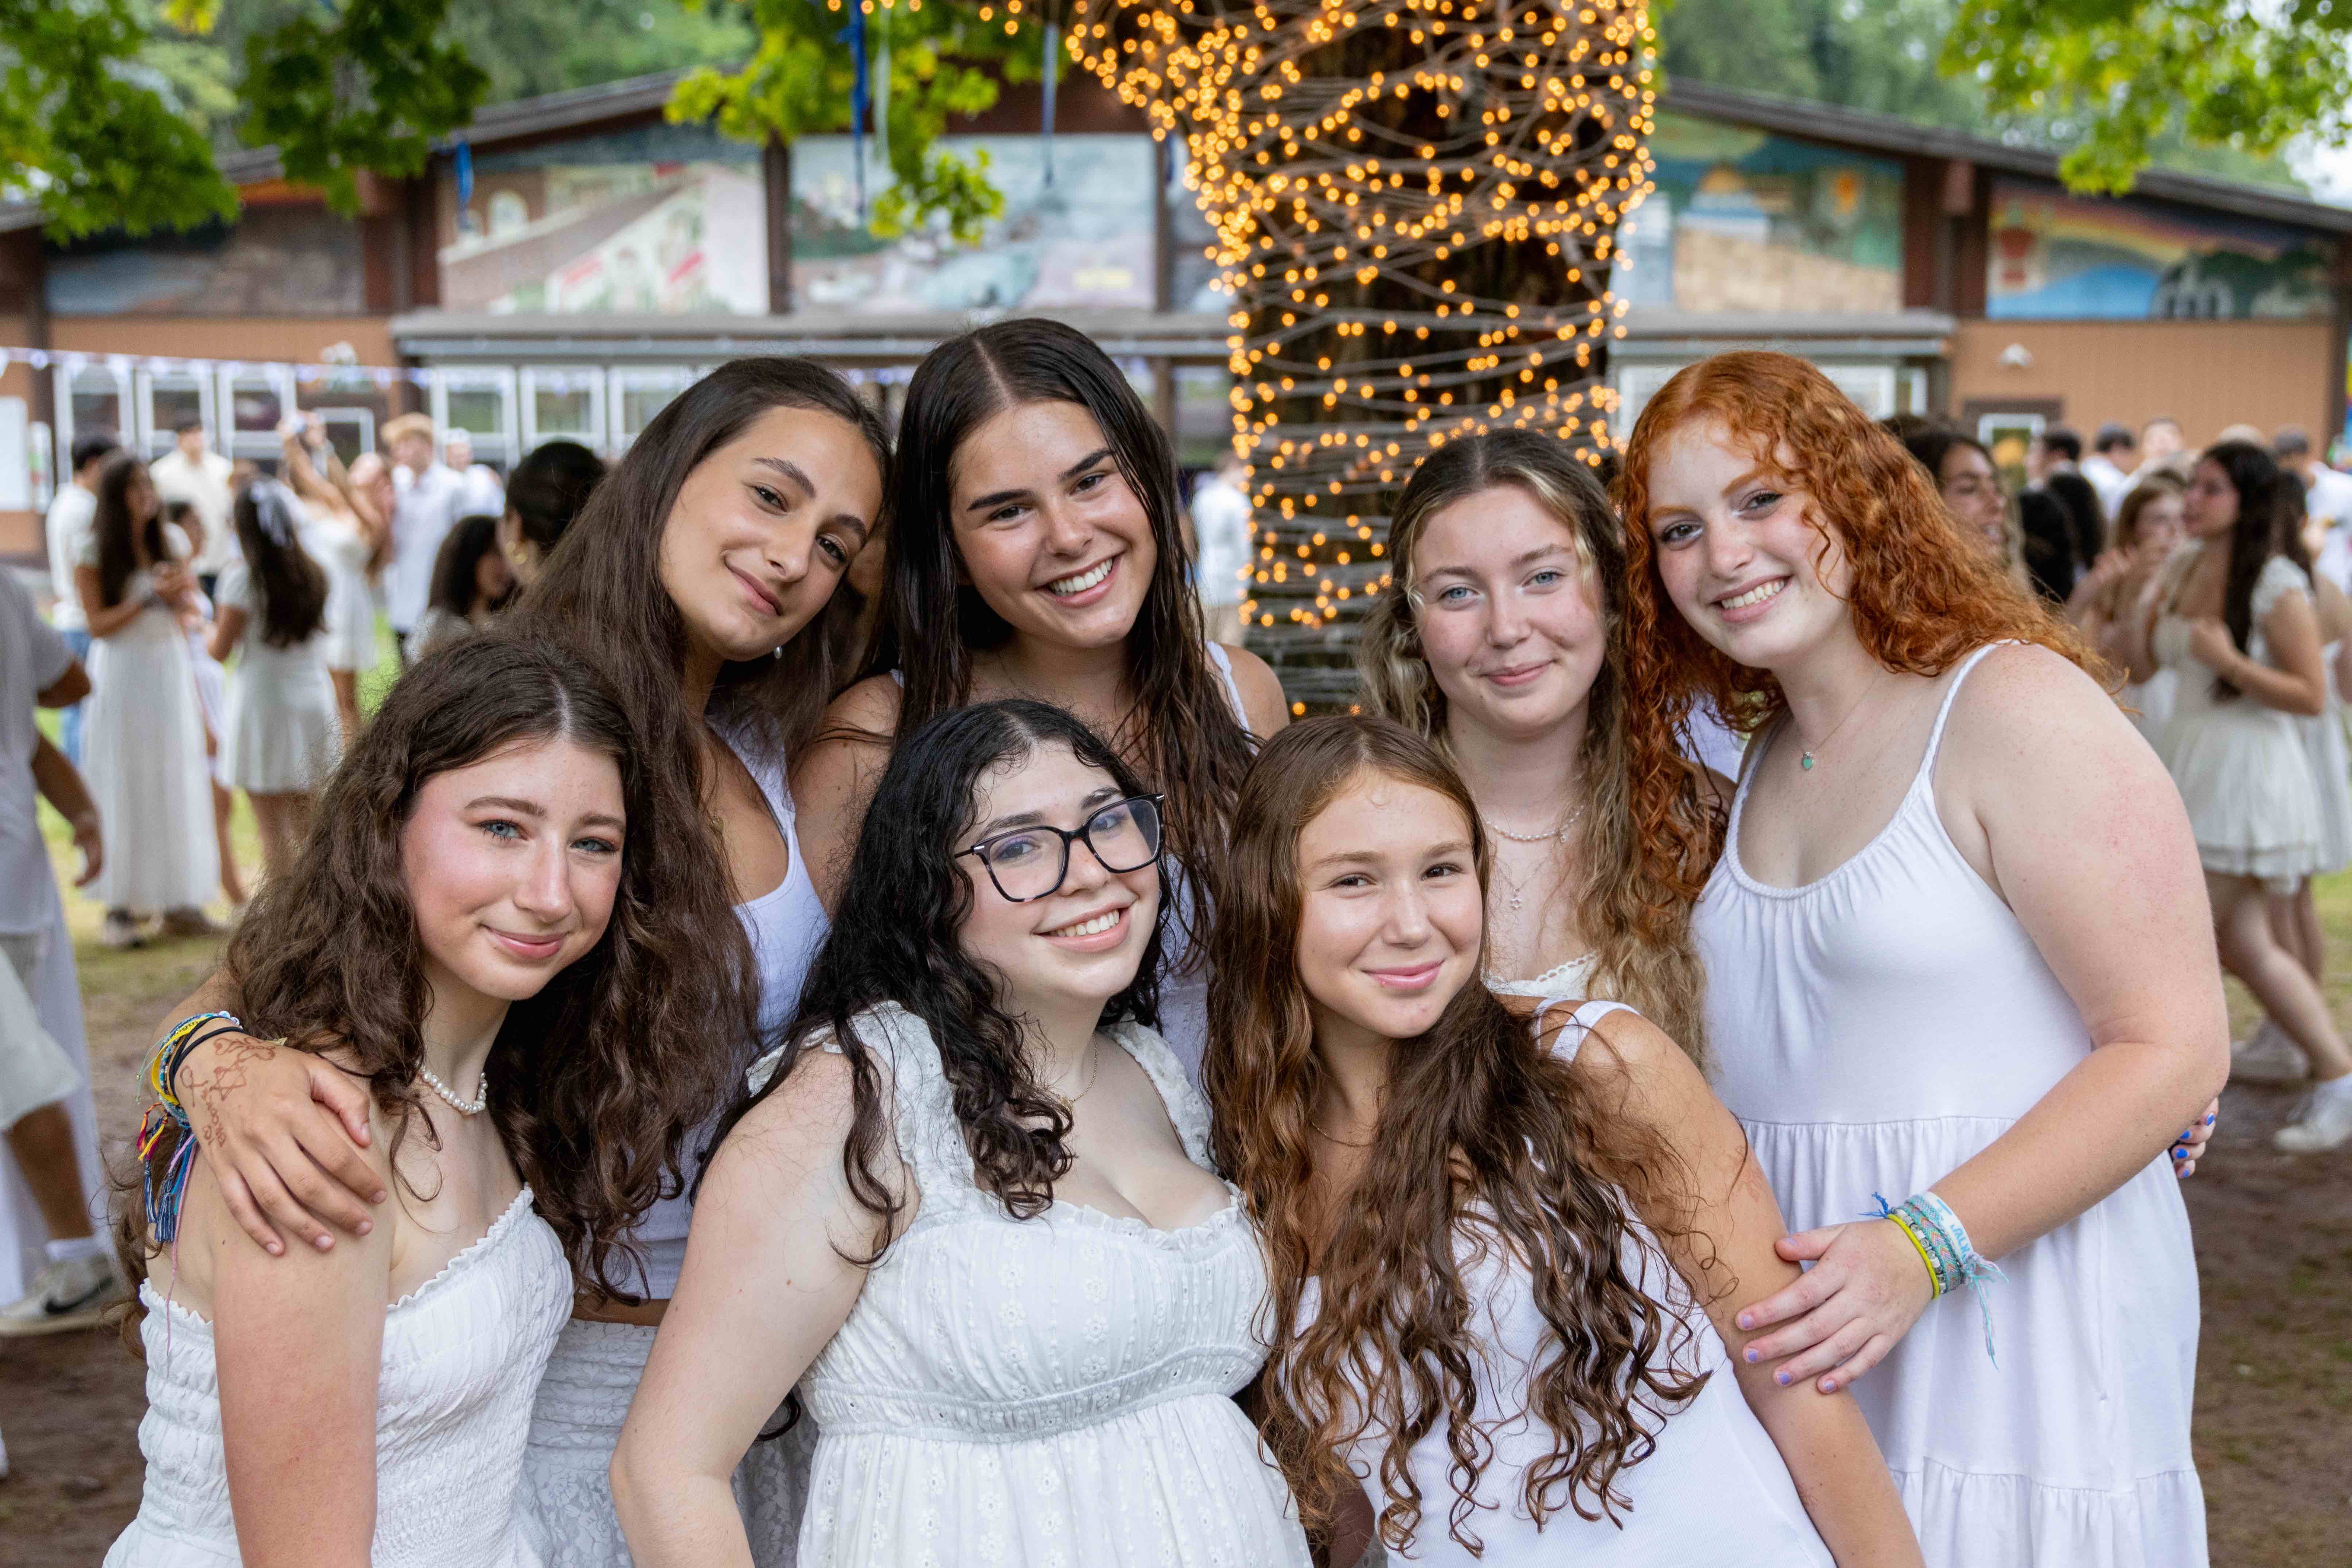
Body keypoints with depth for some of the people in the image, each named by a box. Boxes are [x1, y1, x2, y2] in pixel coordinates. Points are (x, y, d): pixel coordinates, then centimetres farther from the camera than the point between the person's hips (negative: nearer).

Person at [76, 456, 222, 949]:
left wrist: (179, 594, -10)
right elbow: (98, 625, -8)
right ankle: (120, 907, 1)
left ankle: (178, 900, 9)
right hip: (122, 673, -4)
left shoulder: (171, 541, 6)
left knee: (178, 783, 3)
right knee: (124, 788, -3)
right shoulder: (94, 554, -6)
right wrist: (147, 599, -17)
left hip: (172, 670, 4)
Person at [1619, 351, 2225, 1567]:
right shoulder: (1767, 760, 12)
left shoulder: (2014, 709, -12)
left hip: (2009, 1314, -6)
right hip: (1811, 1319, 6)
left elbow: (2175, 1048, -16)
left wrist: (1926, 1243, -23)